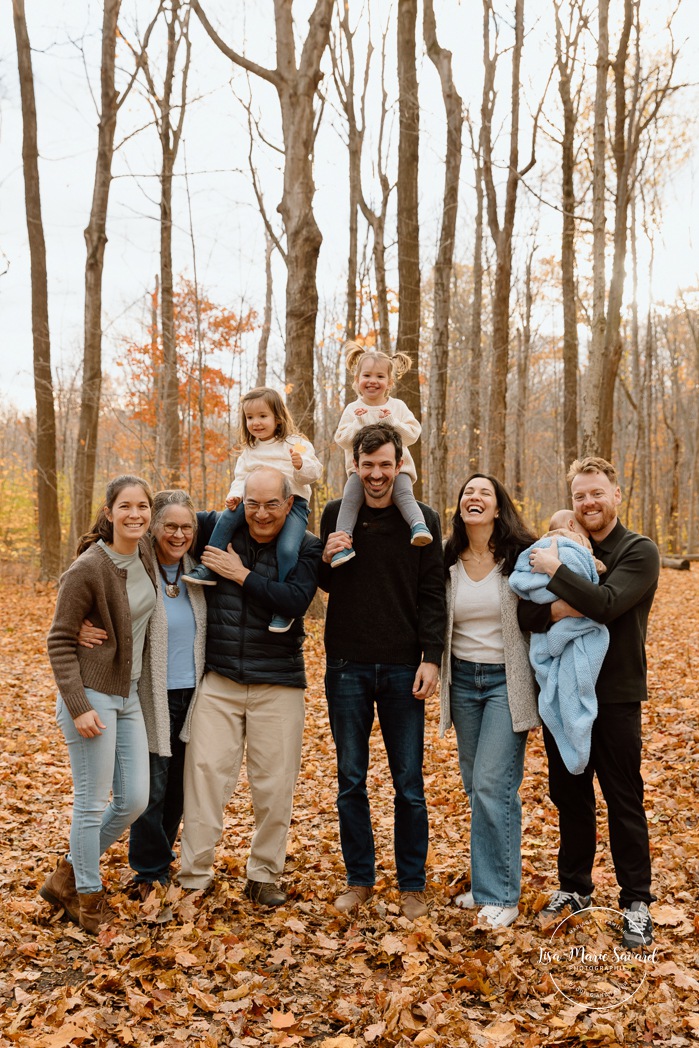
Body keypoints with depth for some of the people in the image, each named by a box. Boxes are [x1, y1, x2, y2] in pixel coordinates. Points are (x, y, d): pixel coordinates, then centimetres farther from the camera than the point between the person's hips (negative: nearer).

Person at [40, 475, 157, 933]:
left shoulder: (145, 552, 1)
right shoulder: (88, 569, -17)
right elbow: (60, 641, -12)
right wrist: (78, 707, -17)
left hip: (128, 696, 7)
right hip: (91, 695, -7)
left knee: (135, 800, 9)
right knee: (92, 803, 1)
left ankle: (68, 875, 29)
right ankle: (88, 897, 21)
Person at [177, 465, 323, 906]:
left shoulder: (306, 548, -2)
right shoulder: (217, 530, 3)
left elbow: (296, 601, -17)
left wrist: (241, 574, -15)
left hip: (278, 685, -1)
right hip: (218, 680, 1)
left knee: (275, 784, 6)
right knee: (205, 771, -2)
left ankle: (265, 875, 23)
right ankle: (195, 876, 11)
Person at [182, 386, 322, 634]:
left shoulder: (296, 444, -1)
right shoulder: (249, 450, 17)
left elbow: (314, 472, -7)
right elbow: (241, 478, 19)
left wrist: (302, 465, -30)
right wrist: (235, 495, -2)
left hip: (293, 502, -5)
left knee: (287, 548, -24)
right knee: (227, 517, -17)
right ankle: (208, 569, -12)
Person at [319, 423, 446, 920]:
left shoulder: (422, 519, 0)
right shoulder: (336, 514, 5)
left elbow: (433, 595, -1)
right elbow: (326, 586, 13)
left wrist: (431, 659, -10)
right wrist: (326, 560, -9)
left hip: (402, 668, -1)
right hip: (347, 666, 2)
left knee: (409, 783, 6)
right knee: (351, 781, 10)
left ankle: (413, 884, 20)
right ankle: (360, 879, 25)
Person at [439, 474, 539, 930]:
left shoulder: (521, 557, -7)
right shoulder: (447, 561, 4)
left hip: (507, 682, -4)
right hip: (463, 679, 4)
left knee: (493, 785, -9)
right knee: (476, 785, 11)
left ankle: (501, 895, 3)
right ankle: (488, 881, 24)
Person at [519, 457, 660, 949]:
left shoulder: (640, 551, -6)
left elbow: (606, 604, -24)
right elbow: (525, 612, -2)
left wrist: (555, 571, -18)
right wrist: (554, 611, -23)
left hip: (615, 696, -4)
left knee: (624, 802, 4)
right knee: (570, 795, 15)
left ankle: (636, 902, 18)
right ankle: (574, 887, 31)